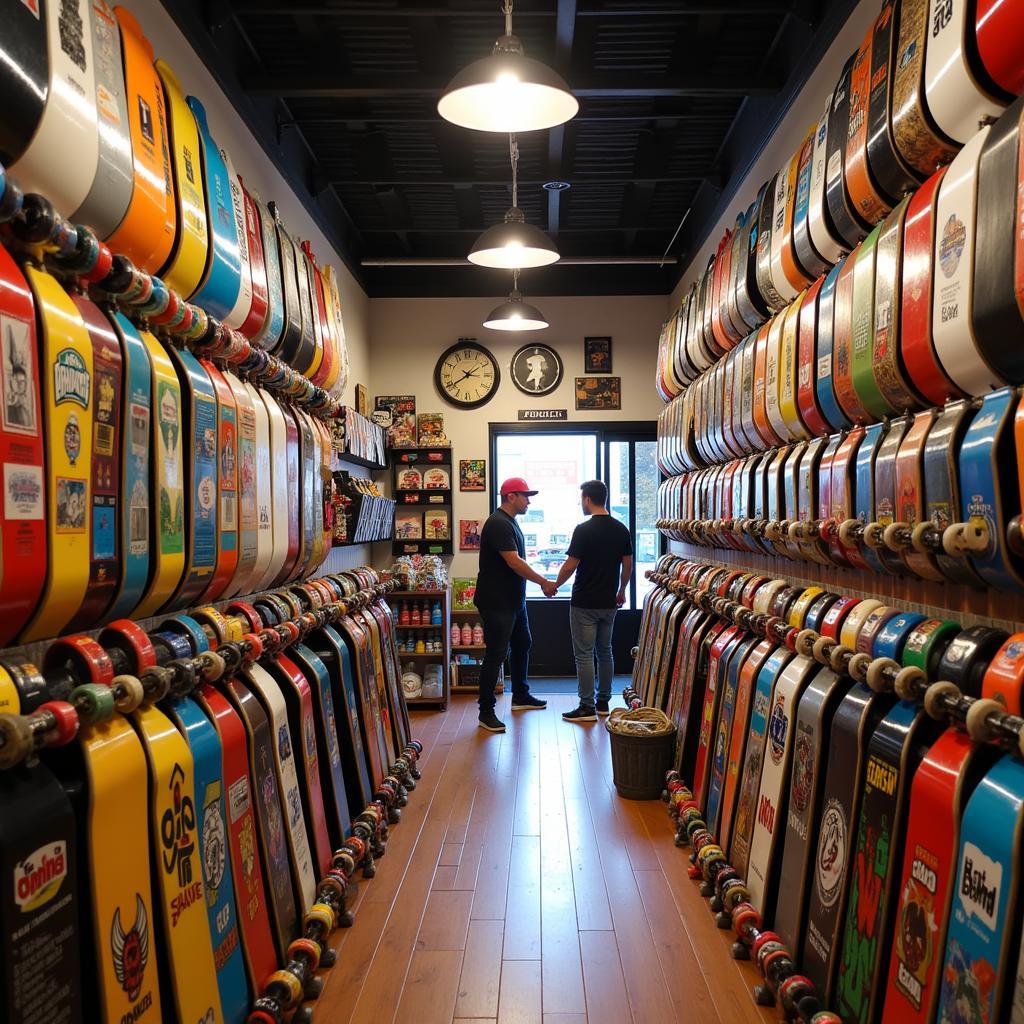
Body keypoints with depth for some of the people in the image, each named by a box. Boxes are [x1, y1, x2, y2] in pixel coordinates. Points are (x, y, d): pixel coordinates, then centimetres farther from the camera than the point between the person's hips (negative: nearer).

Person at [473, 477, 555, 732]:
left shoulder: (510, 522, 13)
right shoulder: (498, 524, -20)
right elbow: (513, 562, -25)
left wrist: (541, 582, 13)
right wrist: (544, 582, -19)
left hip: (514, 599, 11)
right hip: (496, 602, -11)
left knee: (522, 645, 20)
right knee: (496, 654, -7)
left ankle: (520, 696, 36)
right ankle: (486, 712, 1)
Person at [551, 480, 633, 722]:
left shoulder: (584, 529, -16)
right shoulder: (620, 529, 3)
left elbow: (570, 566, -14)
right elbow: (628, 566, 8)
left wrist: (554, 586, 2)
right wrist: (621, 591, 21)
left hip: (584, 604, -6)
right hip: (609, 602, 6)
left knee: (584, 654, 0)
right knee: (605, 652, 16)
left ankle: (587, 707, 3)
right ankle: (603, 702, 22)